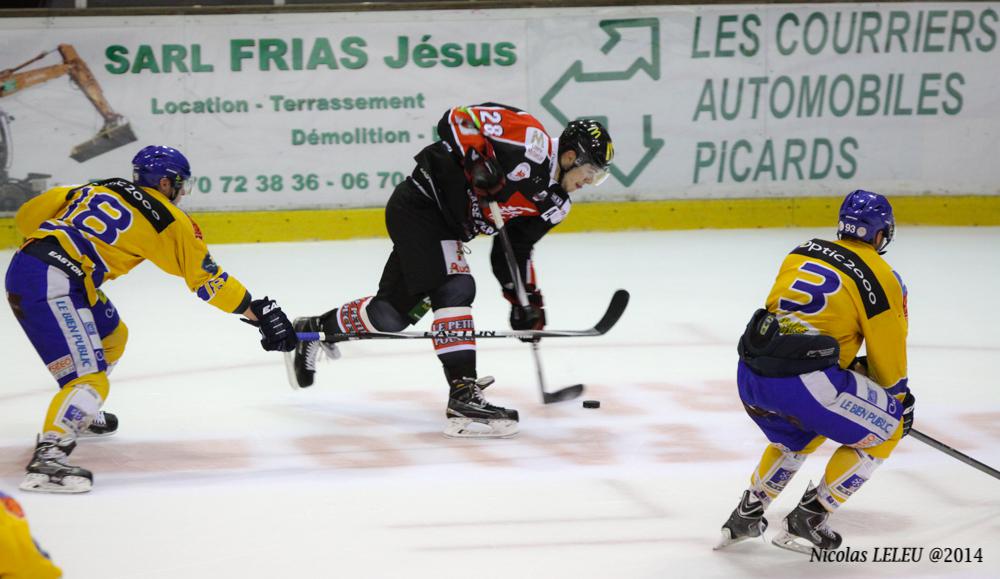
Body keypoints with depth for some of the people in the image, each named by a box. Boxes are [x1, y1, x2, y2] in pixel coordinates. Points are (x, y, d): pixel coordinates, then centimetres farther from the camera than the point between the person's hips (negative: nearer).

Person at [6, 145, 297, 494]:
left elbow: (28, 215, 15)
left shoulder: (96, 189, 20)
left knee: (111, 336, 28)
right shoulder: (167, 219, 2)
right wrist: (261, 312, 10)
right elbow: (207, 278, 5)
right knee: (88, 378, -15)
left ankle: (79, 416, 44)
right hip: (52, 285, -9)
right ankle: (47, 458, -30)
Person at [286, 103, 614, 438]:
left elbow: (515, 249, 12)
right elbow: (456, 119, -20)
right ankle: (463, 398, -27)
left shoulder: (554, 203, 6)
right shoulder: (531, 142, -20)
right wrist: (479, 161, -31)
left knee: (394, 313, 13)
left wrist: (525, 297, 4)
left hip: (448, 226, 10)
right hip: (420, 205, -10)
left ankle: (315, 329, 36)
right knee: (454, 289, -23)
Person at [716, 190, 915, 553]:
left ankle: (747, 514, 30)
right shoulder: (881, 280, 1)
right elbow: (888, 357, 6)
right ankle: (808, 520, 9)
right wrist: (900, 401, 26)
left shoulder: (801, 253, 18)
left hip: (751, 374, 7)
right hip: (804, 384, -7)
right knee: (885, 428, 14)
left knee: (797, 436, 36)